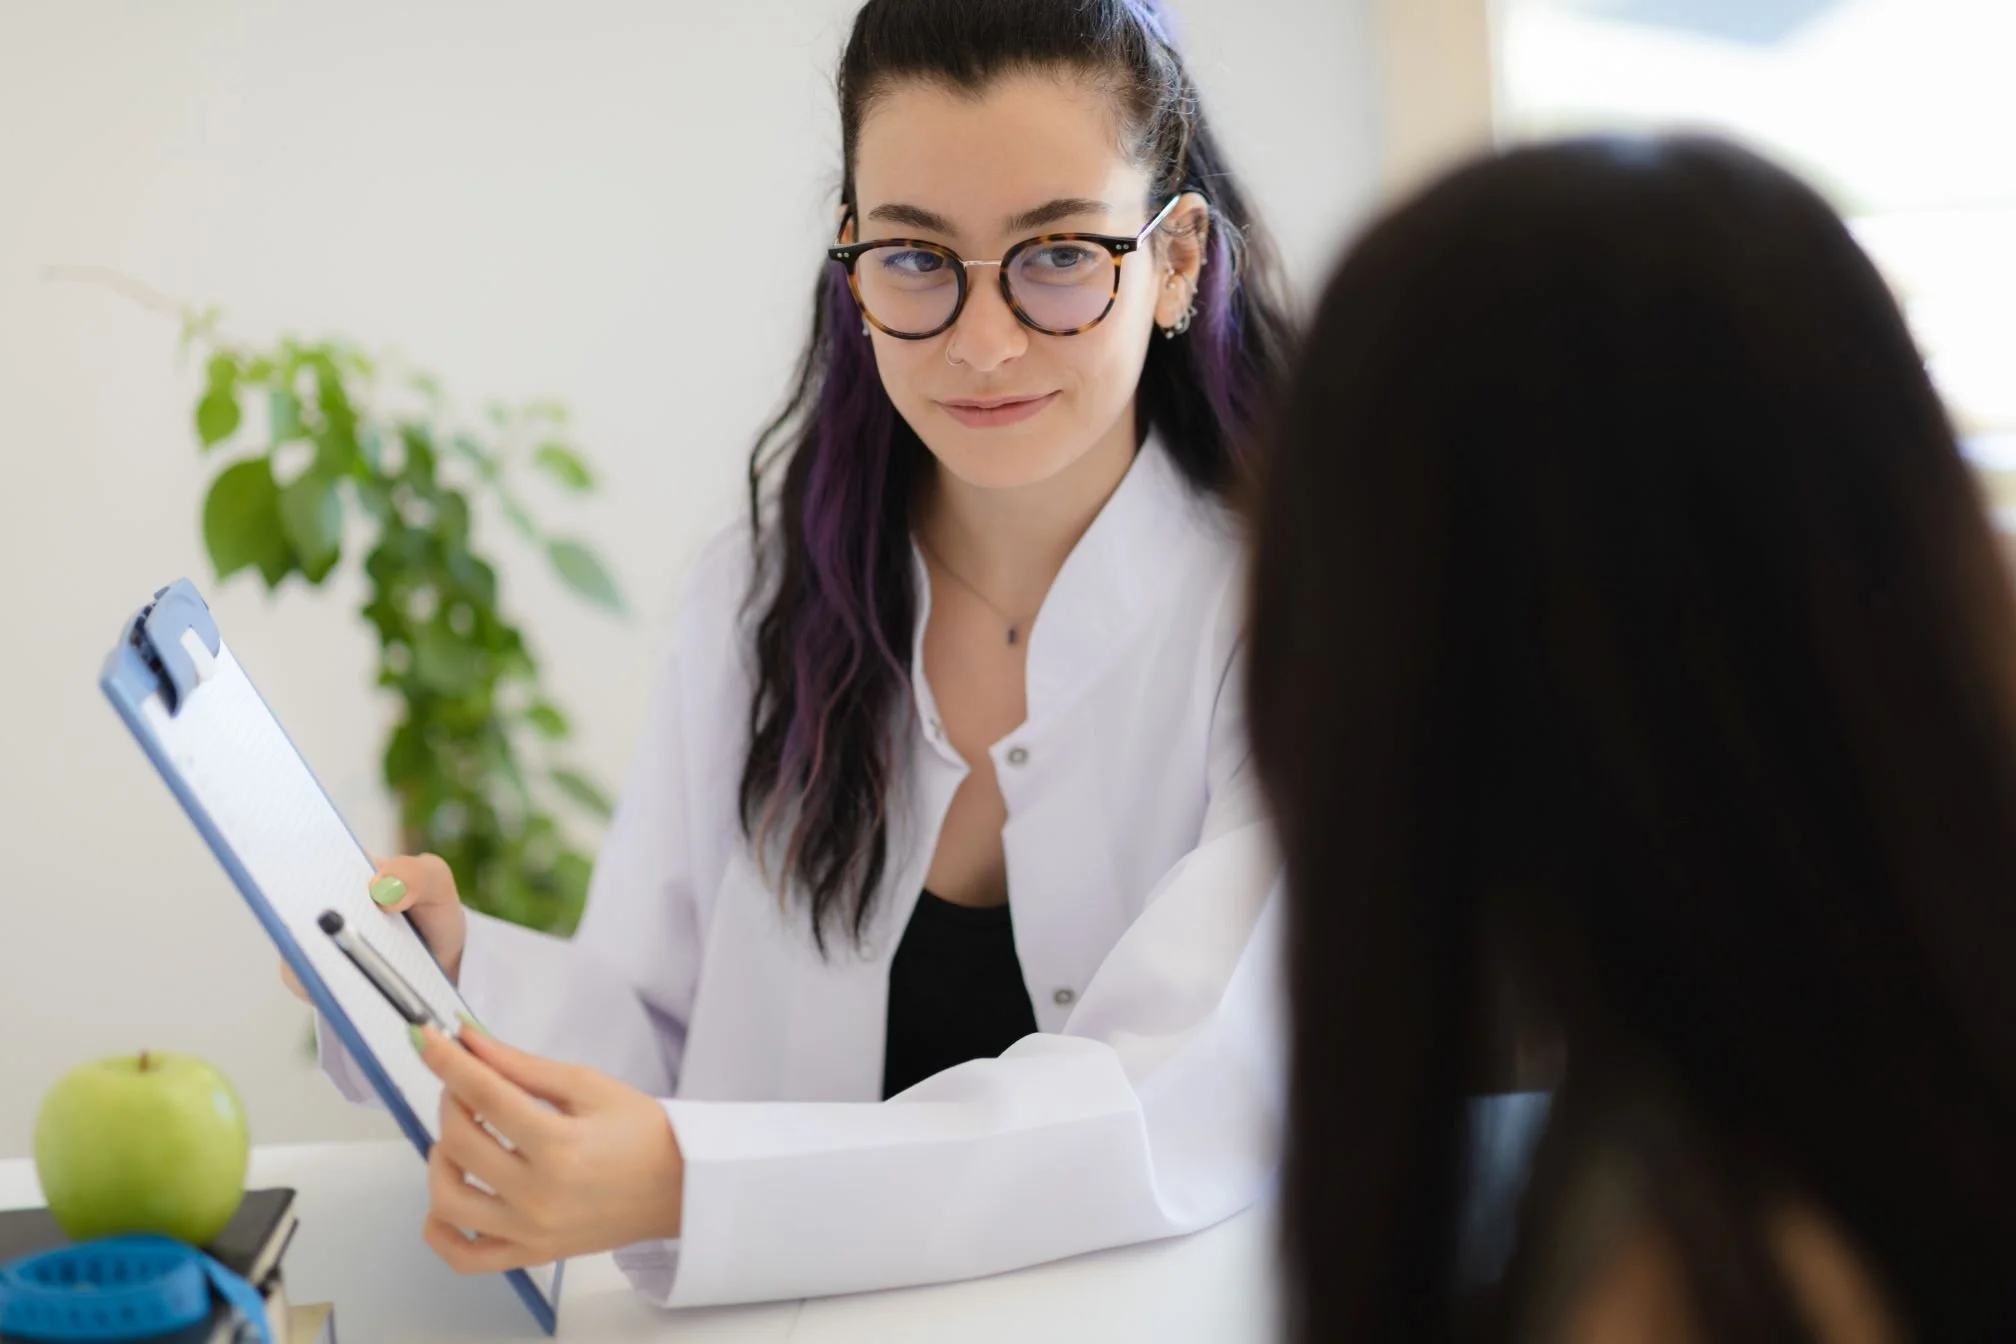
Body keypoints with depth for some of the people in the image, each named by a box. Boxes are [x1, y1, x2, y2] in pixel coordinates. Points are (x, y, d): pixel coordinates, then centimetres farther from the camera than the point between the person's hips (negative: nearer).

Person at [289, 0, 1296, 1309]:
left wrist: (681, 1188, -30)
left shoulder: (1304, 610, -10)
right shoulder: (755, 598, 4)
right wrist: (461, 976, -16)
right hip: (791, 1314, 3)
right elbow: (652, 1029, 5)